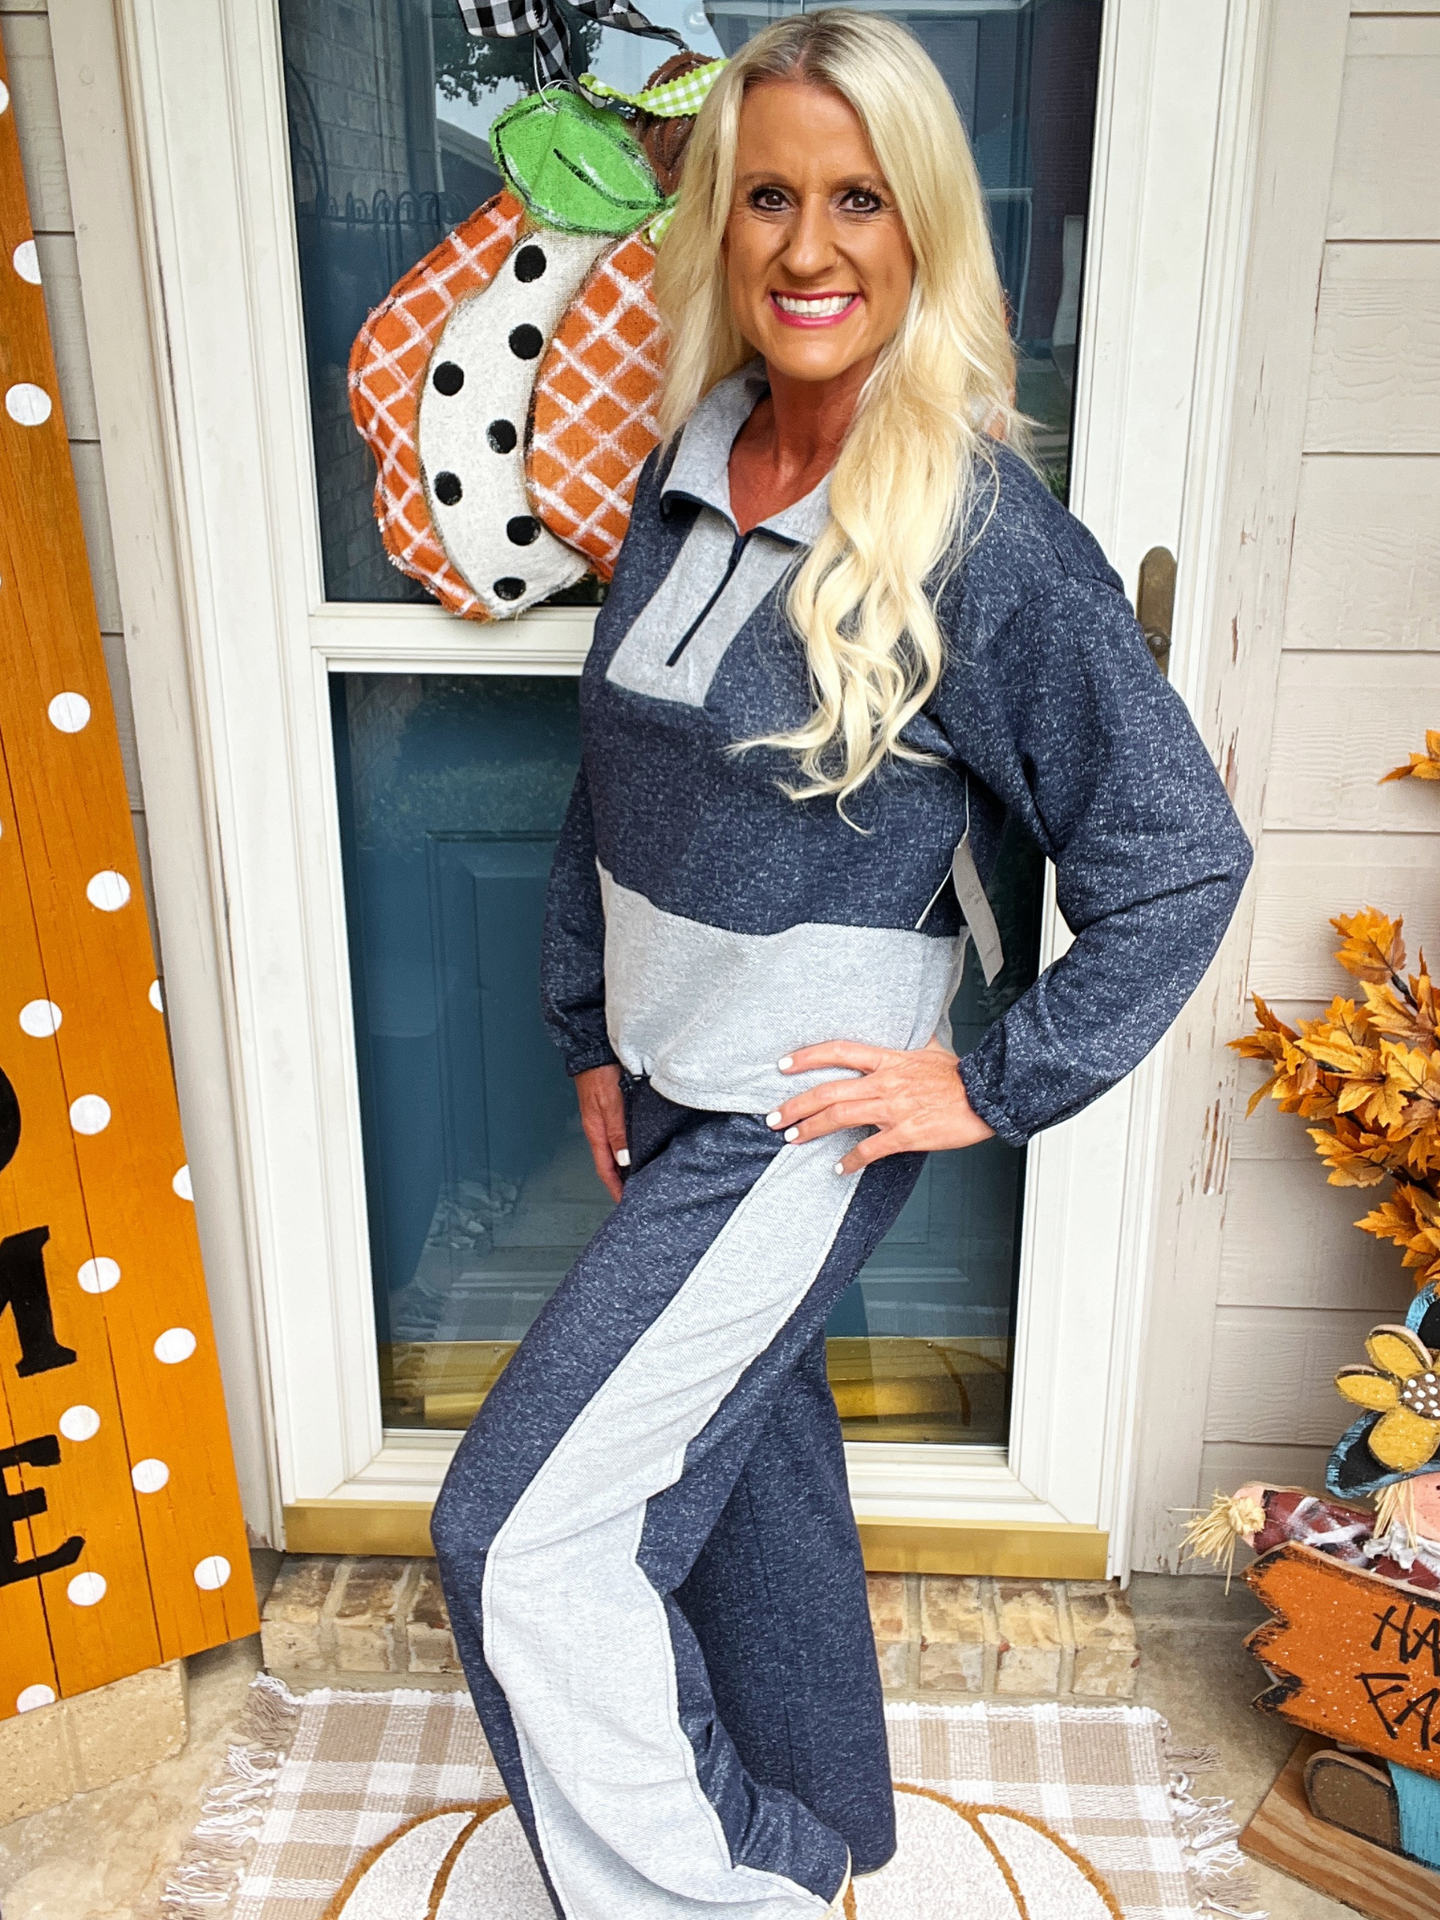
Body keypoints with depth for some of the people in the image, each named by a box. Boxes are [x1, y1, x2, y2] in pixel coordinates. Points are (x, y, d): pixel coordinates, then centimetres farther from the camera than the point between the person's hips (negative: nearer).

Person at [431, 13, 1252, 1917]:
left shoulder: (989, 536, -18)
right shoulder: (687, 472, 2)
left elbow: (1179, 856, -14)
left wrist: (994, 1085, -12)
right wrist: (595, 1035, 12)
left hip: (805, 1115, -7)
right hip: (670, 1090, 7)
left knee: (526, 1532, -5)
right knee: (750, 1453, 22)